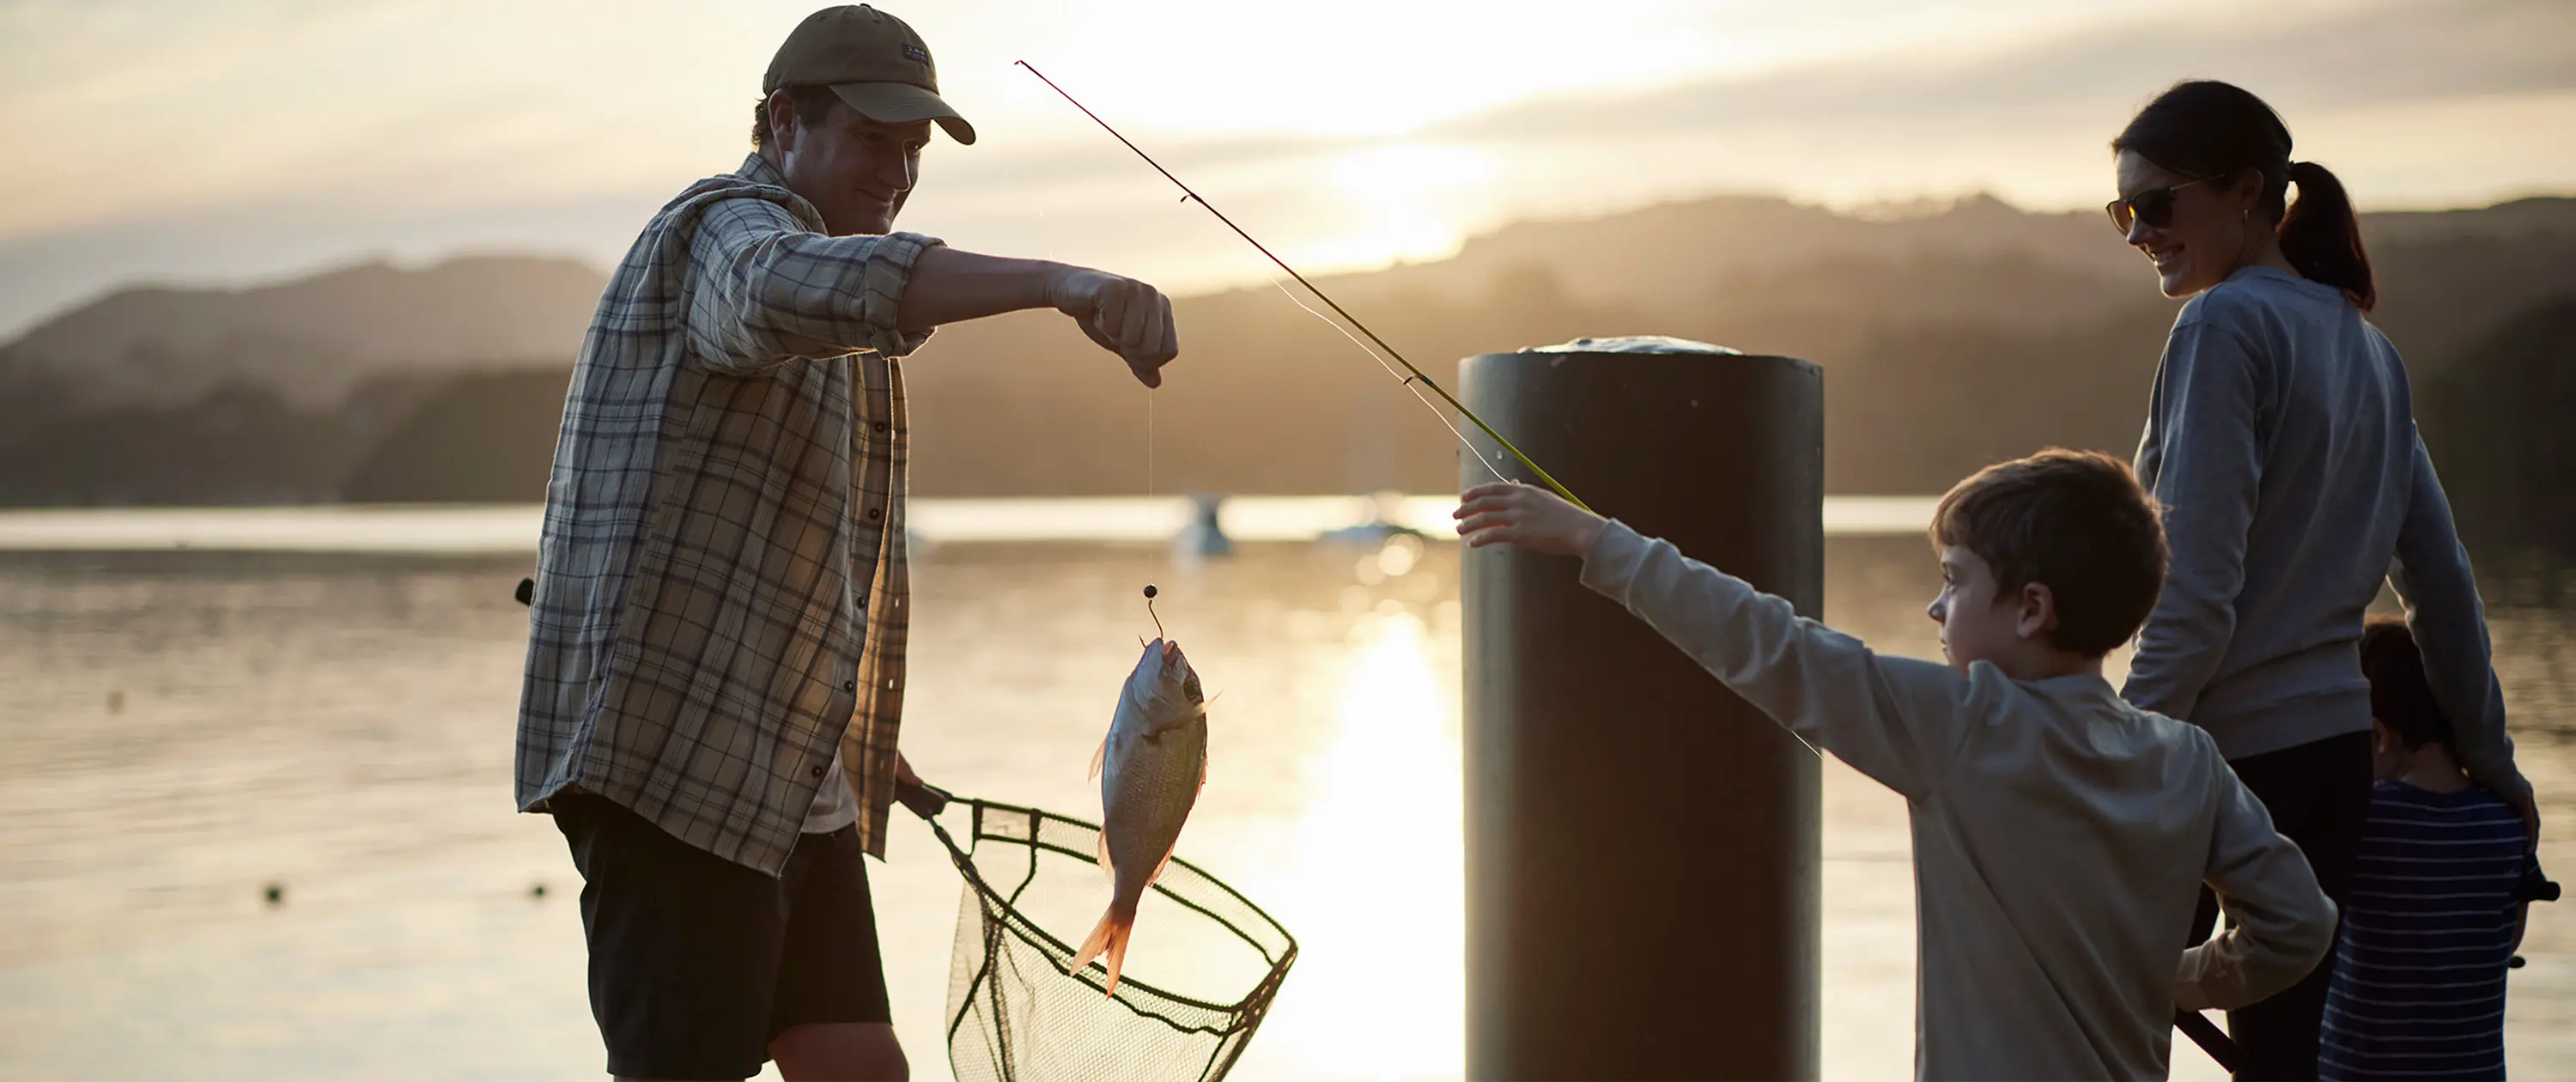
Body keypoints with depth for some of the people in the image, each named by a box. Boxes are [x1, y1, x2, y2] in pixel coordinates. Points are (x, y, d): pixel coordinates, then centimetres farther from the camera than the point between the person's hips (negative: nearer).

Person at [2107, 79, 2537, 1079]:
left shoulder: (2226, 324, -10)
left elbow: (2194, 594, -17)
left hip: (2224, 748, -8)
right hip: (2339, 748, 8)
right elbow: (2441, 579, 18)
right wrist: (2490, 761, 24)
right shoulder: (2364, 345, 14)